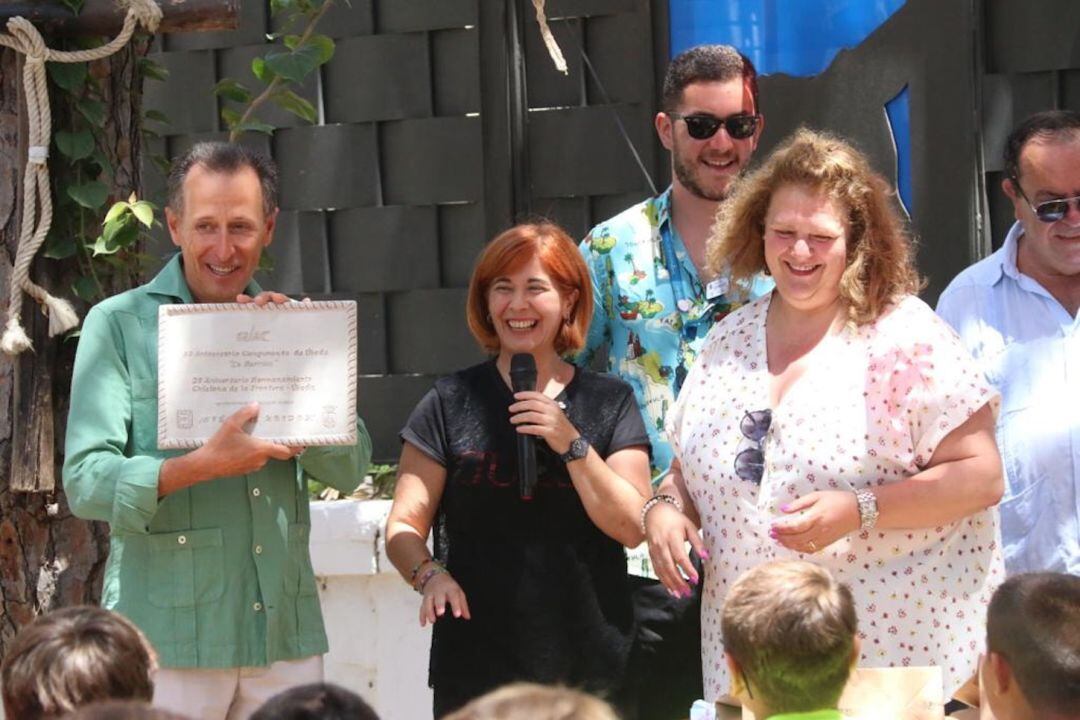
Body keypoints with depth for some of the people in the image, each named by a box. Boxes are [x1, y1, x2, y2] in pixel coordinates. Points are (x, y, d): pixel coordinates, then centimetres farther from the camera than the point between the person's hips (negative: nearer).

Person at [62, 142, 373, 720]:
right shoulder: (118, 326, 0)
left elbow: (349, 470, 7)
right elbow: (85, 482, -9)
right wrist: (202, 465, -24)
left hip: (285, 636, 4)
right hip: (169, 641, -4)